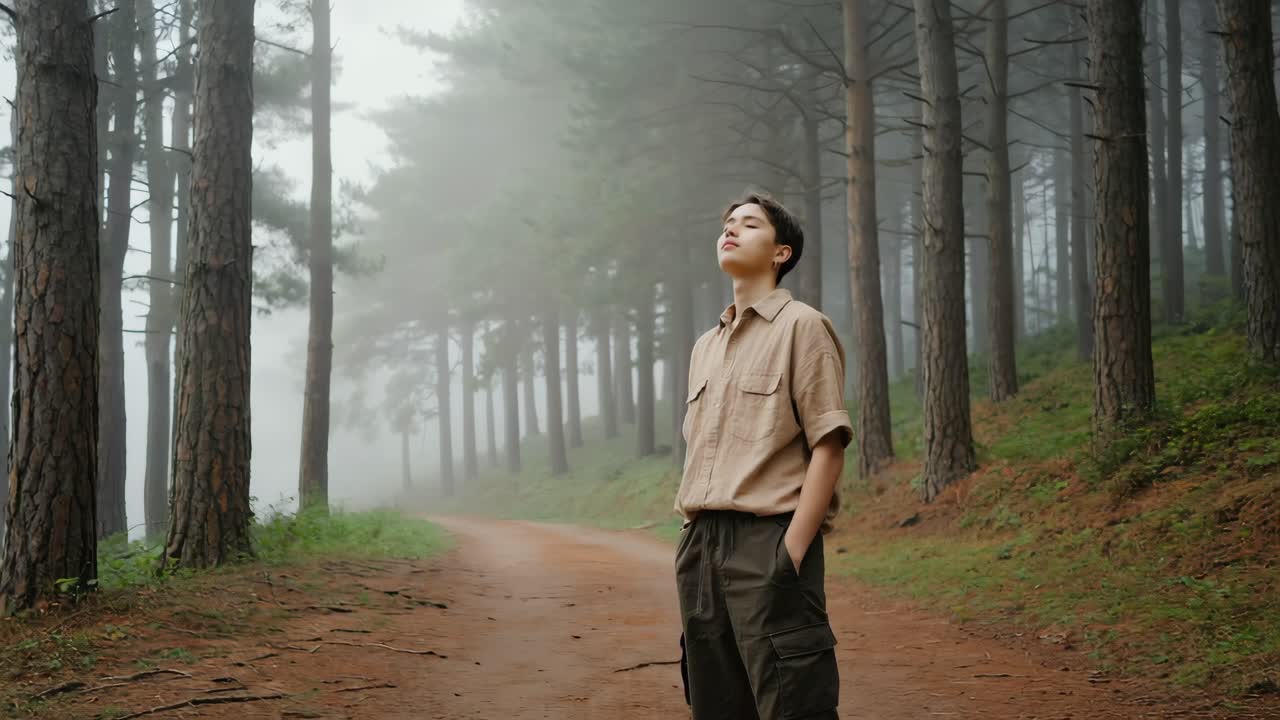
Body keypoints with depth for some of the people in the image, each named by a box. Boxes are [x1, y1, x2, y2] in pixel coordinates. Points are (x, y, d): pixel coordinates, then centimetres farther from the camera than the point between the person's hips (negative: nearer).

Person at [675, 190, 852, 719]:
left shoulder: (801, 326, -1)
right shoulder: (704, 347, 20)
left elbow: (829, 447, -9)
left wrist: (791, 554, -17)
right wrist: (691, 542, 12)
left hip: (767, 540, -7)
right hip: (701, 546, 7)